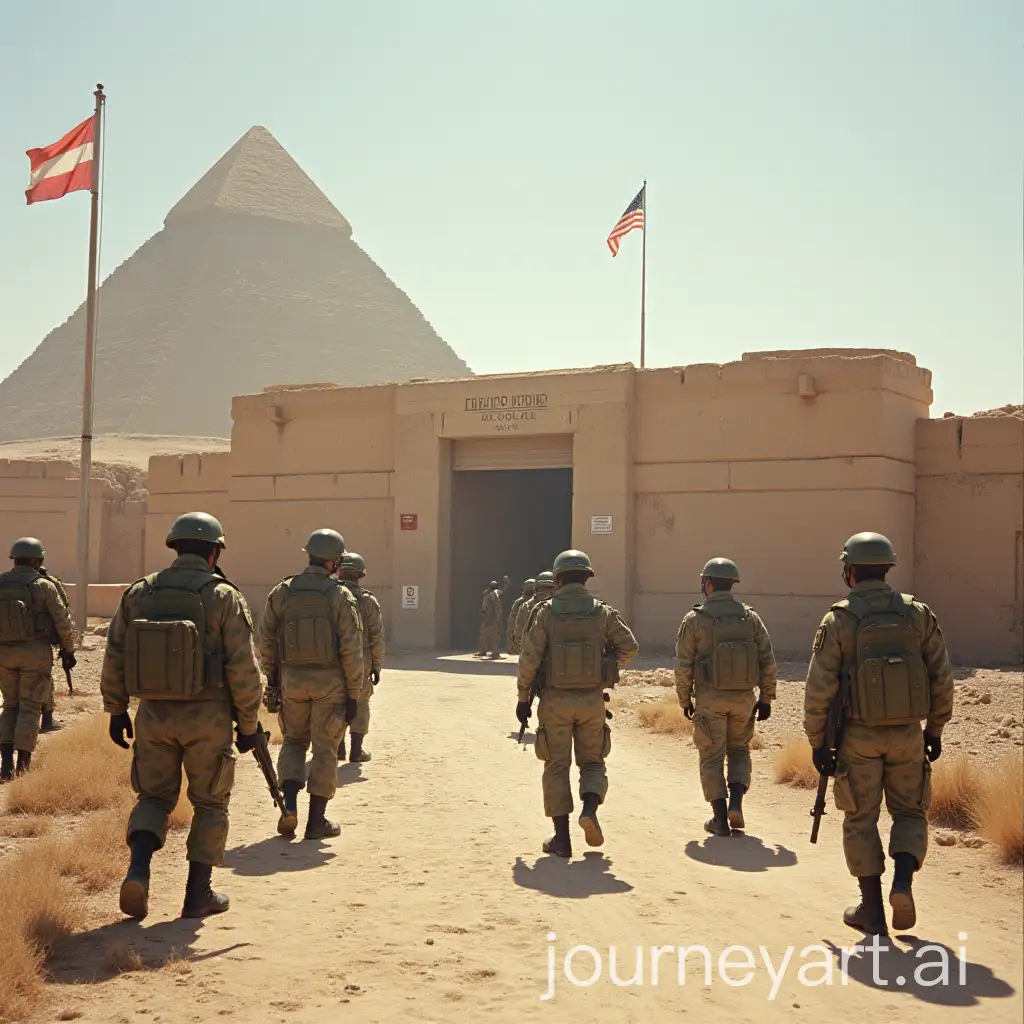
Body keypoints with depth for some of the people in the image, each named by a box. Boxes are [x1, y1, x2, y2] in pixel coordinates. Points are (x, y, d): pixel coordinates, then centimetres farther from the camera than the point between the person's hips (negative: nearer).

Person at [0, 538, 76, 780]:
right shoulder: (43, 585, -8)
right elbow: (62, 621, -8)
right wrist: (68, 650, 3)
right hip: (35, 651, -4)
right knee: (30, 708, 4)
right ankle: (23, 766, 3)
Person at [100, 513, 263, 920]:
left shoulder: (138, 593, 3)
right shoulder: (224, 597, -8)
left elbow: (114, 658, 6)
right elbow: (243, 669, -11)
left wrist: (116, 710, 15)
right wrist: (248, 724, -2)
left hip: (154, 716, 3)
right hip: (207, 718, -3)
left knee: (154, 797, 17)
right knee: (210, 804, 13)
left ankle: (138, 870, -6)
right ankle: (199, 893, 16)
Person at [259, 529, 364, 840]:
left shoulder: (281, 592, 1)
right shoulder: (340, 596, -9)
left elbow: (266, 642, 4)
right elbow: (352, 650, -11)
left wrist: (272, 680, 16)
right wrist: (354, 694, -4)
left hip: (292, 680, 3)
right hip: (330, 683, -3)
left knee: (294, 741, 19)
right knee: (324, 749, 7)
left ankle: (289, 804, 0)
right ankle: (317, 820, 11)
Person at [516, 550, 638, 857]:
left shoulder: (547, 612, -5)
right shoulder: (602, 612, 0)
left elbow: (529, 658, -10)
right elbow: (629, 647, -4)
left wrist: (523, 697, 0)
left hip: (556, 701, -1)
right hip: (591, 700, 1)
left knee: (557, 767, 8)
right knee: (592, 762, 17)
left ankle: (561, 838, 6)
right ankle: (590, 809, -10)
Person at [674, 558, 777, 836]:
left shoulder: (694, 619, -6)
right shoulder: (750, 617, 2)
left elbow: (683, 665, -7)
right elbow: (767, 661, 1)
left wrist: (685, 700, 5)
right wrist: (766, 698, 9)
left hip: (710, 698, -3)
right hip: (743, 698, 3)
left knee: (712, 758, 7)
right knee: (739, 751, 20)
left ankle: (720, 819, 6)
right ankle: (736, 803, 3)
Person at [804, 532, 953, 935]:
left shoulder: (838, 620, -9)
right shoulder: (917, 613, -1)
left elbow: (819, 688, -11)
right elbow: (942, 678, 2)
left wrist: (817, 742, -3)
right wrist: (935, 729, 12)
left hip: (858, 736, -2)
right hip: (907, 734, 2)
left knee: (861, 821, 10)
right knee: (909, 813, 16)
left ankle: (872, 909, 11)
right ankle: (902, 881, -7)